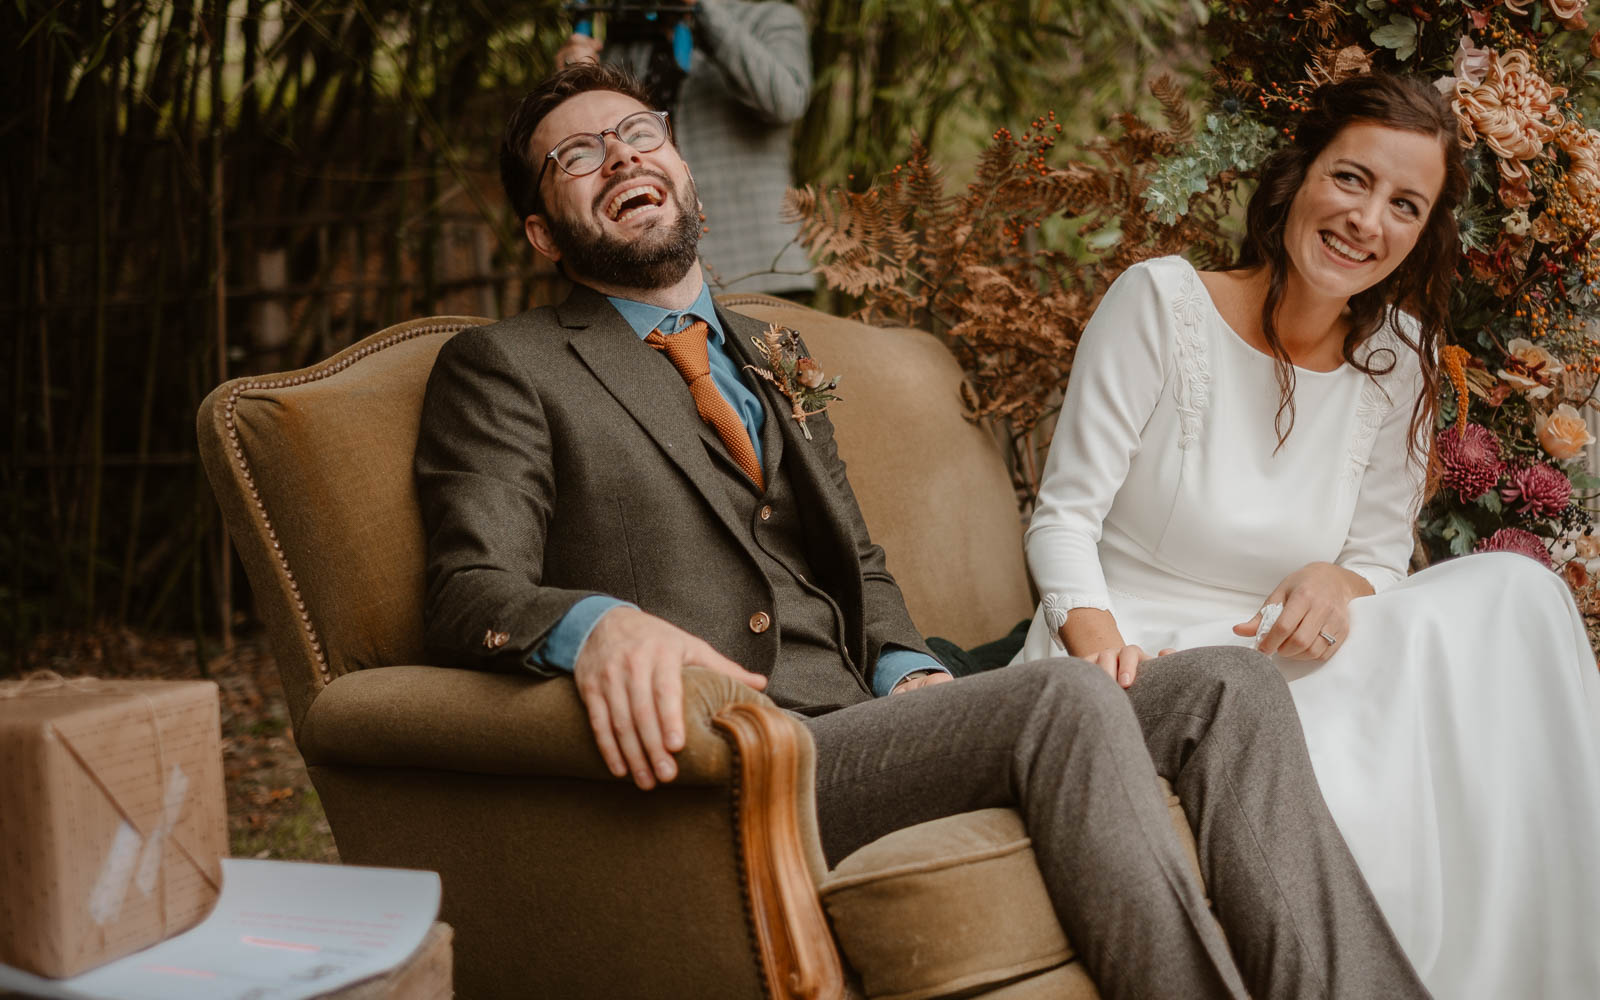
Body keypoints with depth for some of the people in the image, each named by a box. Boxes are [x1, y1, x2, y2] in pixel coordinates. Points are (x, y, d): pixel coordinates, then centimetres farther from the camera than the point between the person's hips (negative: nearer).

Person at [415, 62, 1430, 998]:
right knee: (1065, 695, -30)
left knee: (1227, 681, -12)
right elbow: (469, 594, -5)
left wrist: (906, 670, 5)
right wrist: (594, 625, -29)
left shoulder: (770, 358, 29)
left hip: (863, 723, 7)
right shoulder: (502, 367, 8)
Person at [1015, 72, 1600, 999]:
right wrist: (1098, 641, -26)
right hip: (1133, 658, -5)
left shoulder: (1399, 355, 8)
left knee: (1515, 591, -22)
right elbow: (1064, 516, -6)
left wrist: (1338, 582, -14)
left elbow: (1382, 561, 11)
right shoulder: (1163, 301, -5)